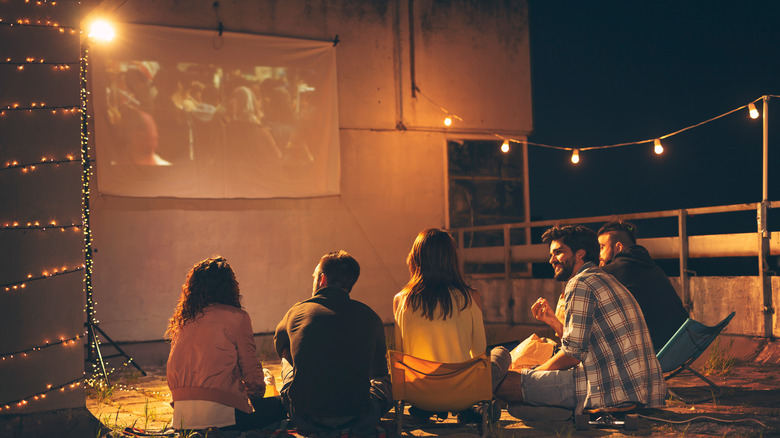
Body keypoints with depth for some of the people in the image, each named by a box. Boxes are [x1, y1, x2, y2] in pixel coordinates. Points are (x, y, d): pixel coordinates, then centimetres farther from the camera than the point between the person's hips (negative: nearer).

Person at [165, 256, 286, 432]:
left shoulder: (182, 320, 14)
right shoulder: (237, 318, -3)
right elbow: (251, 369, -1)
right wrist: (257, 397, 19)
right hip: (218, 414, -7)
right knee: (277, 405, 12)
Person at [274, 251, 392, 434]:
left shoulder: (296, 312, 1)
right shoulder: (369, 316, 0)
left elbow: (279, 346, 26)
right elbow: (379, 370, 18)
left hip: (304, 416, 1)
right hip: (356, 417, 0)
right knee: (384, 381, 33)